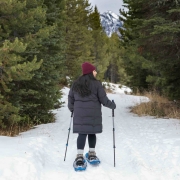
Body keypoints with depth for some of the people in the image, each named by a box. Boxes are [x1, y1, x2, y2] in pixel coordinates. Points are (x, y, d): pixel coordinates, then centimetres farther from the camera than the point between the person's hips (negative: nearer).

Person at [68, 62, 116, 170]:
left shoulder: (76, 84, 8)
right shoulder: (96, 84, -6)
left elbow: (70, 97, 14)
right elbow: (103, 99, -5)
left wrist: (72, 108, 30)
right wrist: (112, 105, 12)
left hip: (80, 114, 2)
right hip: (93, 113, -2)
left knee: (82, 133, 0)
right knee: (92, 132, 12)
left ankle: (80, 156, -9)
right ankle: (92, 154, 19)